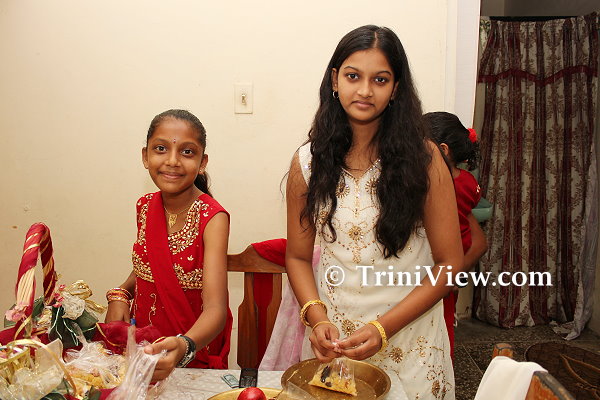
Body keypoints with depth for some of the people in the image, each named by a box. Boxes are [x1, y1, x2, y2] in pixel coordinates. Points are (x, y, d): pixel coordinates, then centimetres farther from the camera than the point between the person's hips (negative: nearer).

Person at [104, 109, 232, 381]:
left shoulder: (212, 218, -17)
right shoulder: (146, 207, 0)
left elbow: (216, 308, -26)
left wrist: (183, 348, -45)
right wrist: (120, 295, -1)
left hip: (195, 356, -4)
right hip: (141, 346, 4)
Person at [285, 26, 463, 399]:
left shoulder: (424, 158, -10)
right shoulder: (307, 162, -3)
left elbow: (449, 262, -9)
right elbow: (298, 257, 3)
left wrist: (383, 327, -17)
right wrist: (316, 316, -14)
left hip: (408, 339, -1)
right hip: (331, 338, 2)